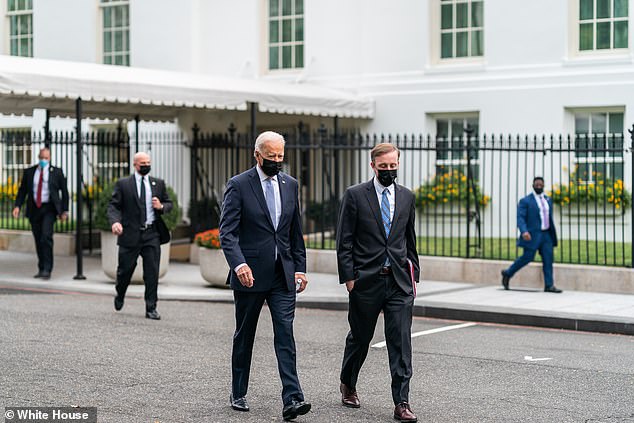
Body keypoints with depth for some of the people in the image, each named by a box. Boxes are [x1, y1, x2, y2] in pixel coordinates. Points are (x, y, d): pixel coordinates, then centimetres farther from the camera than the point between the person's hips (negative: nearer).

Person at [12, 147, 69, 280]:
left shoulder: (56, 172, 3)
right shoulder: (29, 172, 8)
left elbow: (64, 191, 6)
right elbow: (22, 190, 8)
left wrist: (65, 211, 1)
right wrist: (17, 206, -6)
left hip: (49, 209, -3)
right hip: (34, 209, 3)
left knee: (46, 236, -18)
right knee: (38, 240, 7)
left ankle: (47, 269, -17)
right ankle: (41, 269, 17)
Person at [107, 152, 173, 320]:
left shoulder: (158, 184, 12)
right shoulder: (123, 184, 2)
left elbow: (169, 203, 18)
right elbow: (113, 205, -3)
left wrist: (161, 207, -6)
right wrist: (115, 221, -22)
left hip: (152, 234, 2)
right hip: (130, 234, -2)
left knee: (152, 273, -3)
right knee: (125, 269, 9)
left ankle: (151, 308, 3)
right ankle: (119, 297, 37)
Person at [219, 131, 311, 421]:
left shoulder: (290, 185, 9)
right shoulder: (238, 185, -6)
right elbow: (227, 232, -13)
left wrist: (300, 267, 11)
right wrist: (239, 264, -28)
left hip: (282, 274, 3)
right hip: (250, 273, -3)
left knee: (285, 334, -7)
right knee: (244, 336, 10)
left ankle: (291, 399, -13)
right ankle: (238, 394, 24)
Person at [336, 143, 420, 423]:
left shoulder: (407, 197, 10)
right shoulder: (355, 195, -2)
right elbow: (344, 241, -3)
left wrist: (413, 274, 13)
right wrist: (349, 277, -8)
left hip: (399, 281, 3)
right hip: (366, 281, -2)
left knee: (401, 341, -4)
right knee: (360, 337, 11)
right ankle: (348, 385, 35)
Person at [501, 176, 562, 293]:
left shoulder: (548, 200, 15)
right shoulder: (525, 201, -5)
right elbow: (520, 218, -13)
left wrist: (553, 234, 21)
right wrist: (524, 231, -28)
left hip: (546, 235, 6)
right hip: (532, 235, -6)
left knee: (548, 259, -2)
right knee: (527, 257, -5)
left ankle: (549, 285, -1)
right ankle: (508, 273, 16)